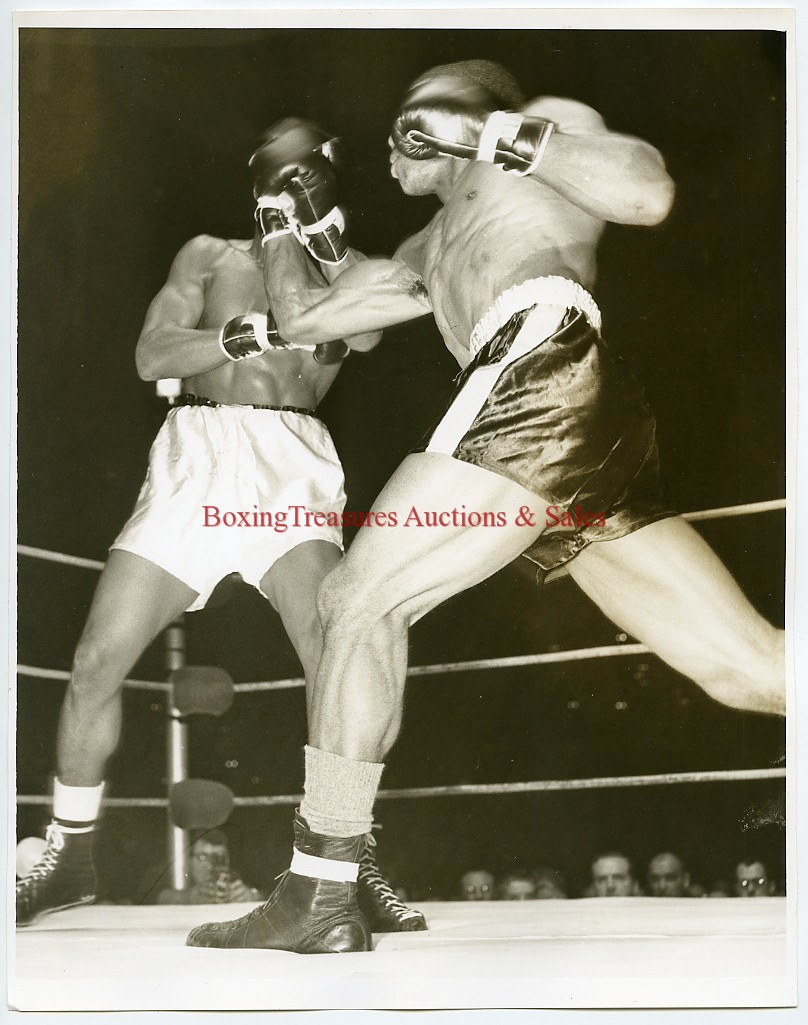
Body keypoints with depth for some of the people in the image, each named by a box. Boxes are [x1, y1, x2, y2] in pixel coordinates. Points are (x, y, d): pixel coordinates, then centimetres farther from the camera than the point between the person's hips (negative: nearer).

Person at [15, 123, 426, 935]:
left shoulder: (341, 267, 17)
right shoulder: (210, 256, 19)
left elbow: (364, 334, -7)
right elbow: (153, 357, 4)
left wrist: (312, 239, -9)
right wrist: (253, 333, -9)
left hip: (292, 464, -1)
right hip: (195, 457, 2)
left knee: (331, 647, -25)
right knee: (97, 660, -2)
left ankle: (353, 864, -14)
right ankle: (70, 855, 16)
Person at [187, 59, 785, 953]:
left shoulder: (543, 120, 20)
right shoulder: (425, 254, 39)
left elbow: (648, 193, 1)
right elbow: (300, 319, 40)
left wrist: (502, 134, 4)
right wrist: (287, 211, 43)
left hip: (546, 365, -8)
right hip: (588, 446, 8)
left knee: (358, 602, -9)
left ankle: (322, 900, -9)